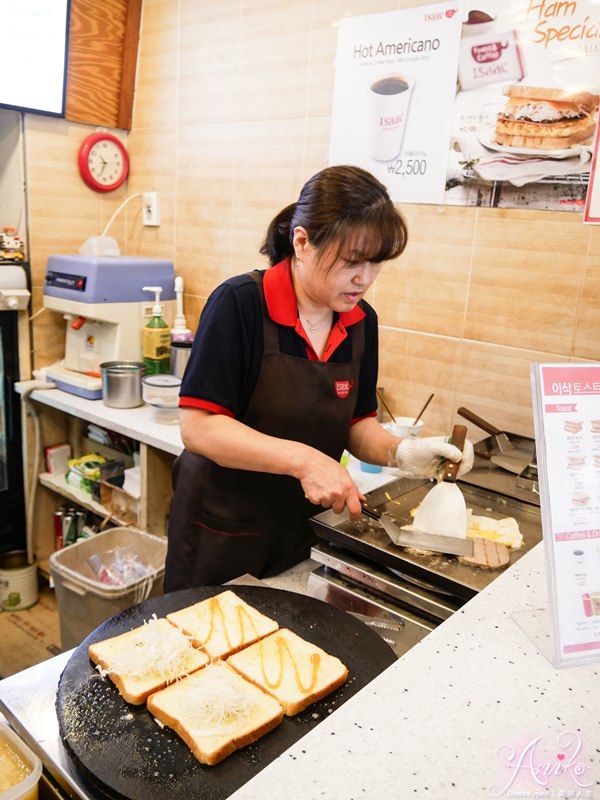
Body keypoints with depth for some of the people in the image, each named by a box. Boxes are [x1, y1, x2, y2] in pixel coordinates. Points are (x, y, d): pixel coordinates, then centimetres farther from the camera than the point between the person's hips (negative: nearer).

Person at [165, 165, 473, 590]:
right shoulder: (239, 304, -19)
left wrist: (399, 451, -16)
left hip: (303, 530, 5)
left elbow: (357, 423, 5)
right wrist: (302, 460, -29)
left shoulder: (362, 322, -1)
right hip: (223, 532, -4)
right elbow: (199, 427, -21)